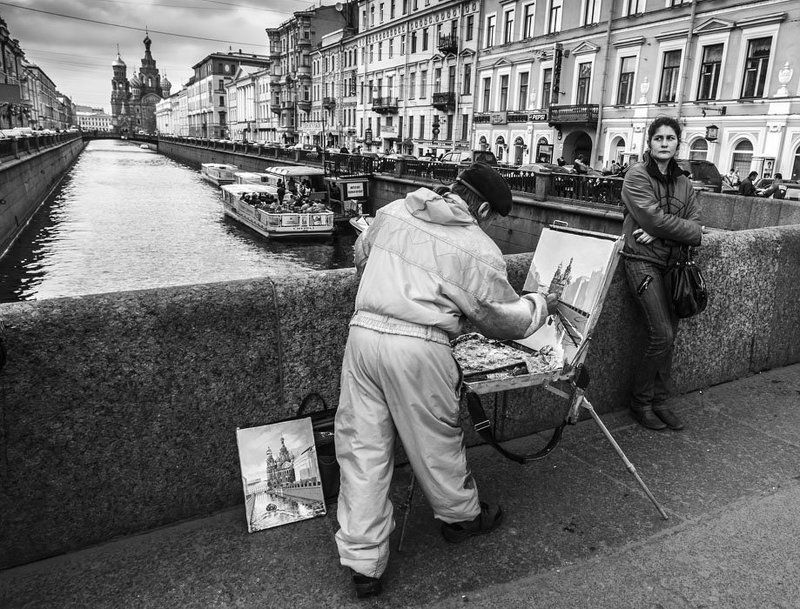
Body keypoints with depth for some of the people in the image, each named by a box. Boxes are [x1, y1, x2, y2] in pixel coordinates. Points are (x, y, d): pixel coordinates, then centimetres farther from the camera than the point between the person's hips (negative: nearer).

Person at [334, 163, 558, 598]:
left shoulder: (393, 212, 11)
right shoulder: (480, 251, -3)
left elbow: (361, 256, 26)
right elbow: (504, 319, 3)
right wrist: (540, 304, 23)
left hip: (362, 332, 4)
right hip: (418, 349, -4)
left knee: (363, 446, 10)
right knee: (435, 439, 17)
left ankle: (363, 561, 20)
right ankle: (460, 516, 45)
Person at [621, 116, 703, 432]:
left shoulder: (683, 182, 14)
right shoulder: (637, 175, -5)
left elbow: (694, 223, 3)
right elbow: (655, 219, -16)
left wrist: (658, 234, -14)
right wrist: (693, 232, -4)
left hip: (672, 262, 6)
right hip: (642, 261, -6)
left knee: (668, 337, 4)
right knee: (661, 336, -11)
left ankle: (659, 402, 18)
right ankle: (640, 403, 6)